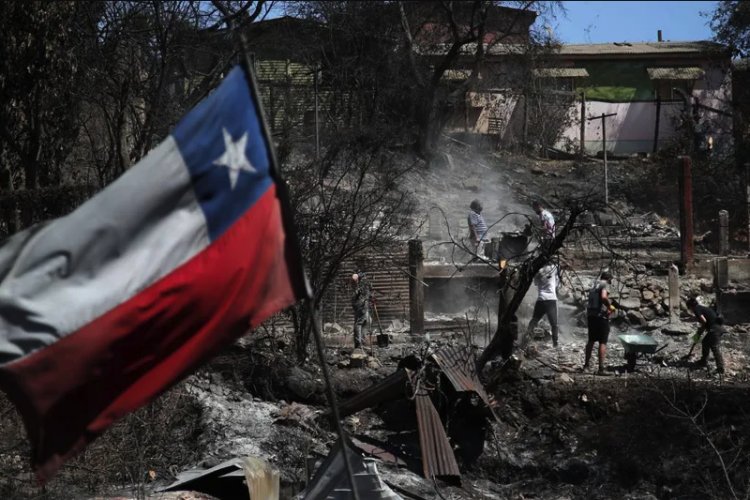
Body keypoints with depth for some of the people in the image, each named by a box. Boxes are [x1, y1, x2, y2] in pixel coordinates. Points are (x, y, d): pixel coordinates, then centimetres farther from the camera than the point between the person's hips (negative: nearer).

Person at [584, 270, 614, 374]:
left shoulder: (593, 286, 20)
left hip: (590, 315, 7)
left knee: (591, 340, 19)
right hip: (601, 316, -7)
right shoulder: (604, 284, -6)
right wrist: (610, 306, -10)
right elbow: (603, 297, -25)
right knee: (603, 342, -3)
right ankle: (601, 368, -6)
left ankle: (586, 365, 23)